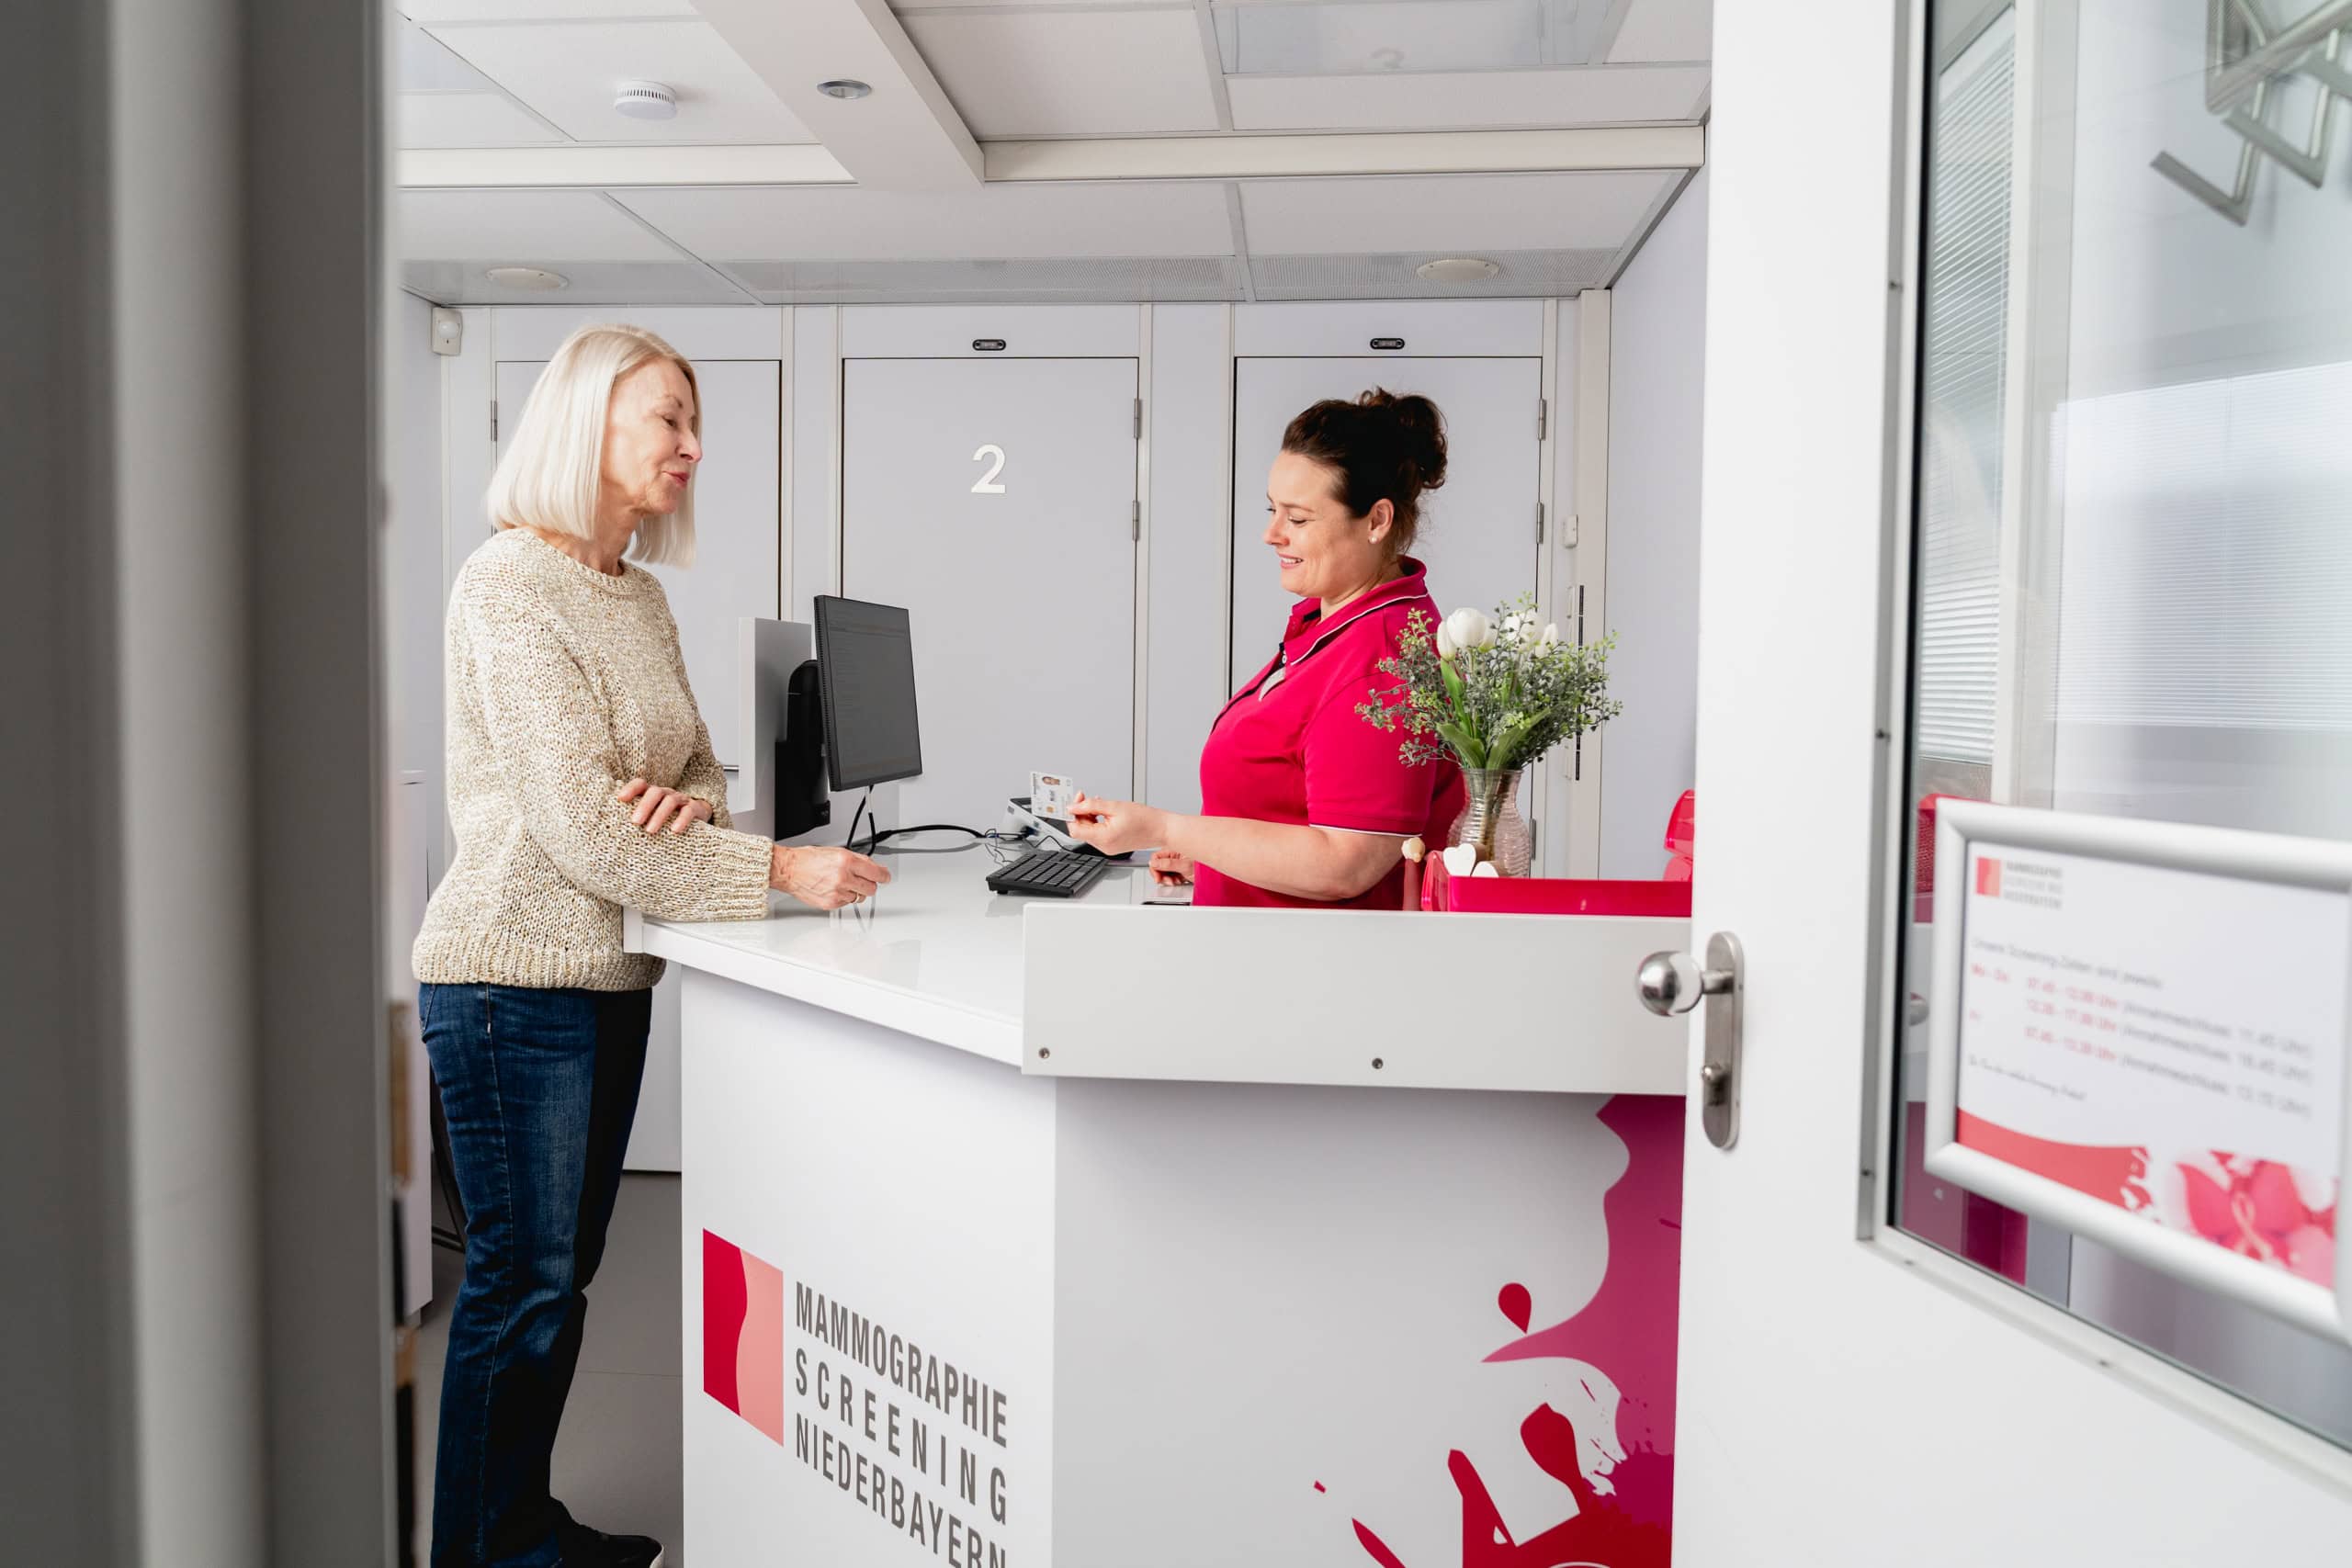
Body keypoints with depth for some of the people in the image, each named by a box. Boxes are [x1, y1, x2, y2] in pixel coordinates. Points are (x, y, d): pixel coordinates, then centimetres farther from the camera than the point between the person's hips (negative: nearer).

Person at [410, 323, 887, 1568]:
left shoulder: (639, 595, 12)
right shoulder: (512, 580, -14)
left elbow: (697, 765, 14)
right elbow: (579, 823, -22)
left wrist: (688, 800, -11)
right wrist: (776, 870, -24)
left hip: (610, 973, 8)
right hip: (514, 976, -8)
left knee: (562, 1275, 17)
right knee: (520, 1281, 1)